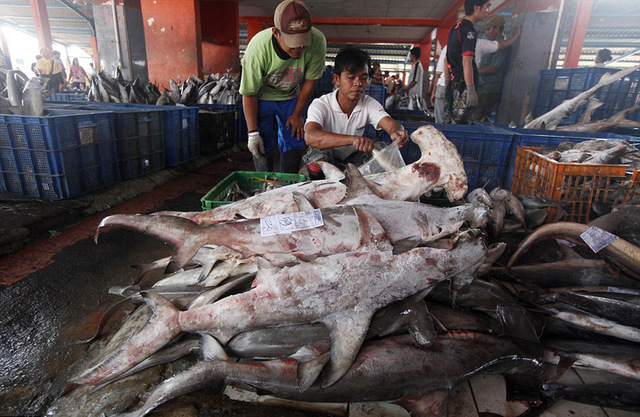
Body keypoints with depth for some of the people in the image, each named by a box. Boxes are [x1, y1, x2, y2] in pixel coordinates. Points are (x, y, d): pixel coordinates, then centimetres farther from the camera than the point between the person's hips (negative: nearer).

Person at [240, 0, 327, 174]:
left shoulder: (318, 42, -30)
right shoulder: (258, 48, -35)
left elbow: (310, 80, -12)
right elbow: (249, 93, -22)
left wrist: (297, 114, -4)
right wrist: (253, 132, -20)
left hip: (290, 96, 2)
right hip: (261, 96, -2)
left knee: (294, 144, -1)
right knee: (263, 146, -8)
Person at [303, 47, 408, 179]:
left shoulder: (369, 104, -13)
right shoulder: (320, 105, -26)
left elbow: (392, 124, -28)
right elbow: (310, 137, -46)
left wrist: (397, 133, -56)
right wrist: (352, 139, -61)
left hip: (352, 156, 5)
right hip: (324, 154, -4)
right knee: (318, 159, -36)